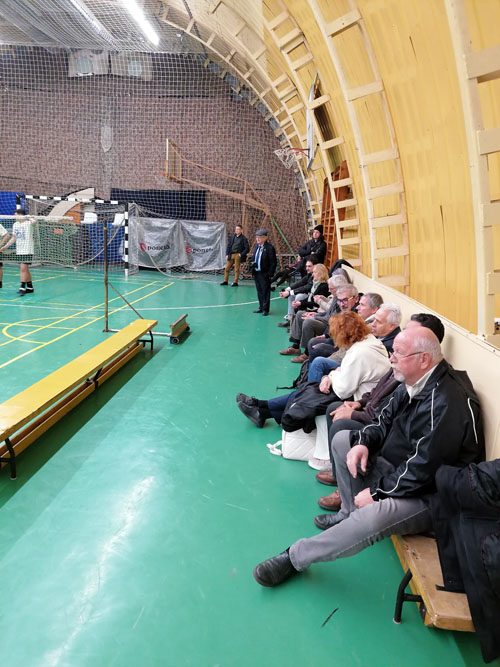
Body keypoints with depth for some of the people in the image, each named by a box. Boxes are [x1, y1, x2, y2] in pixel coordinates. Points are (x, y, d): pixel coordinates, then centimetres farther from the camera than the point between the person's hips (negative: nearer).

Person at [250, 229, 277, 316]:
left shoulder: (269, 248, -13)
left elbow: (273, 262, -13)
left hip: (265, 274, -8)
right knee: (259, 291, 16)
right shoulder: (257, 246, 12)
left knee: (265, 292, 0)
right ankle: (261, 307, 26)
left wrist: (270, 273, -16)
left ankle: (265, 309, 7)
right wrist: (253, 262, 1)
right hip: (256, 272, 8)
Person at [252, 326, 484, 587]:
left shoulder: (444, 402, -30)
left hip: (429, 495, -10)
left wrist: (377, 491, -19)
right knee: (343, 439, 9)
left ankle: (294, 557, -18)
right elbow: (386, 420, 11)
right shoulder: (413, 383, 0)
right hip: (400, 468, 10)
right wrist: (363, 442, -9)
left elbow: (423, 469, -28)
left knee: (375, 515, -35)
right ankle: (350, 513, 16)